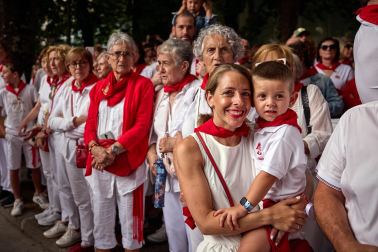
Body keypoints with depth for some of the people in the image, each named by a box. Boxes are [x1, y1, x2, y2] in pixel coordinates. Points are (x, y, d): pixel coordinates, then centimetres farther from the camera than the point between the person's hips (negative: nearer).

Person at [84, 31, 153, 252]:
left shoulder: (143, 85, -1)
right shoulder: (99, 87, 13)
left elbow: (142, 125, -9)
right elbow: (90, 122, 9)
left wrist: (113, 150, -15)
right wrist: (95, 148, -10)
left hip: (128, 161, -4)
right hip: (99, 161, 4)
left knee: (130, 217, 2)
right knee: (101, 217, 11)